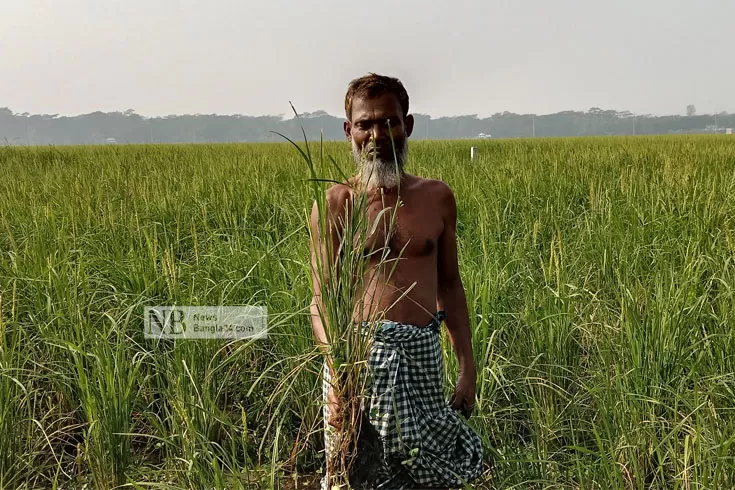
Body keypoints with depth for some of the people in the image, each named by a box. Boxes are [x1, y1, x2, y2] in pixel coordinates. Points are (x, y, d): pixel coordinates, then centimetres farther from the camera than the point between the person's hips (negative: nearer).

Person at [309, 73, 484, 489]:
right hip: (359, 351, -2)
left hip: (423, 355, 3)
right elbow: (322, 299, -3)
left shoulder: (437, 198, 10)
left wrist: (468, 368, 11)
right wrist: (336, 371, -17)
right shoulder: (336, 202, 0)